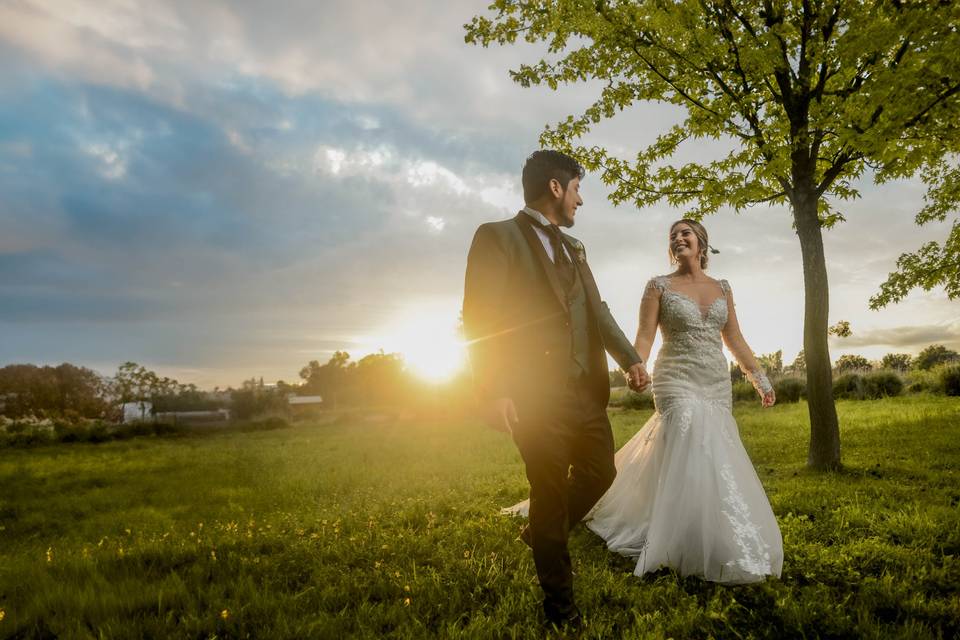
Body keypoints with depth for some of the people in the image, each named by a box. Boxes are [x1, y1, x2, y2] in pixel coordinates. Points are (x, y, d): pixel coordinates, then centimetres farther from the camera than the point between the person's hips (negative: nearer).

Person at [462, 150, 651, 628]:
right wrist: (493, 390, -18)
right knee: (550, 491, 2)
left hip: (587, 388, 7)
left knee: (600, 473, 11)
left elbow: (597, 309, 15)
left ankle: (543, 535, 38)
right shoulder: (498, 236, -4)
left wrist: (630, 358, 0)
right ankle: (559, 603, 22)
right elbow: (479, 319, -11)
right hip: (535, 392, -7)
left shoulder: (573, 247, 19)